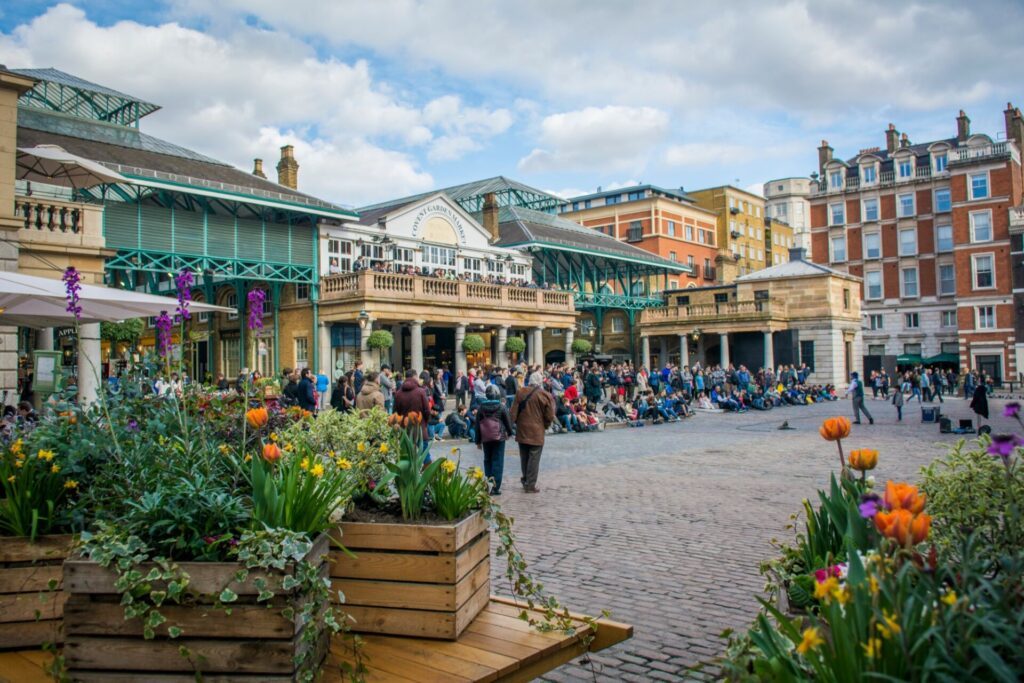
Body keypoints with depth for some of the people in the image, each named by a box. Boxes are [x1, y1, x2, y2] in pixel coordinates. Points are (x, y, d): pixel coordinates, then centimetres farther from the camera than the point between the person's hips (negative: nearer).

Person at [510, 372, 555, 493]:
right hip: (536, 432, -4)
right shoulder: (545, 396, -10)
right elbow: (549, 416, -7)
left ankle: (525, 481, 28)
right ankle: (530, 485, 4)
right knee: (534, 459, 2)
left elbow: (513, 412, 0)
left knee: (524, 458, 17)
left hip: (522, 431, 4)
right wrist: (545, 426, 10)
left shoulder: (521, 392, -1)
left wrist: (517, 423, 12)